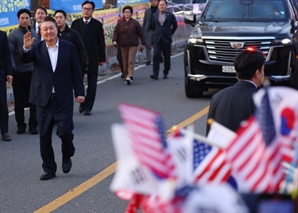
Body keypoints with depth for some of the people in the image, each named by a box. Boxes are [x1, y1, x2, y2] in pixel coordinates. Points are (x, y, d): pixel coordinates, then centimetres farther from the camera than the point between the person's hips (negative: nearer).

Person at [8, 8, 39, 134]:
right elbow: (9, 53, -9)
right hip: (18, 73, -3)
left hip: (32, 72, 3)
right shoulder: (13, 35, -4)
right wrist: (12, 68, -18)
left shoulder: (35, 35, 9)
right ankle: (21, 125, 17)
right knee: (19, 101, 7)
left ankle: (33, 125, 11)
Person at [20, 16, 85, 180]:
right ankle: (49, 169, 17)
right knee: (44, 136, 5)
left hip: (63, 98, -1)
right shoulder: (37, 48, 2)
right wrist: (26, 48, -38)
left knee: (65, 131, -11)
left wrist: (79, 92, -1)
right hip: (44, 99, 2)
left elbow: (76, 72, 4)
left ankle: (67, 156, 21)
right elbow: (24, 59, -17)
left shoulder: (69, 47, 2)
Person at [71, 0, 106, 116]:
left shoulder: (97, 24, 3)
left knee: (92, 85, 1)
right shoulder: (75, 23, 5)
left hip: (92, 59, -1)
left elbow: (101, 42, 3)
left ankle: (88, 107, 8)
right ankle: (82, 102, 22)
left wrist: (102, 58, 1)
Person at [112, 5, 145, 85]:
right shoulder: (120, 23, 6)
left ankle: (130, 77, -22)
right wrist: (114, 40, -11)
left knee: (131, 61, -13)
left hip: (133, 45, -3)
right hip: (123, 46, 3)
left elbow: (141, 33, 6)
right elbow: (116, 32, 6)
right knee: (125, 62, 6)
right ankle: (126, 76, 16)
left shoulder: (135, 23, 1)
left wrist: (143, 43, 5)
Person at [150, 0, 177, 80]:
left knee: (167, 58, 5)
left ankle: (165, 73, 17)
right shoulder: (154, 16, 7)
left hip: (167, 40, -1)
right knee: (156, 56, -11)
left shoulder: (170, 16, 2)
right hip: (157, 40, 1)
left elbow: (175, 26, 14)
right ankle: (155, 74, -15)